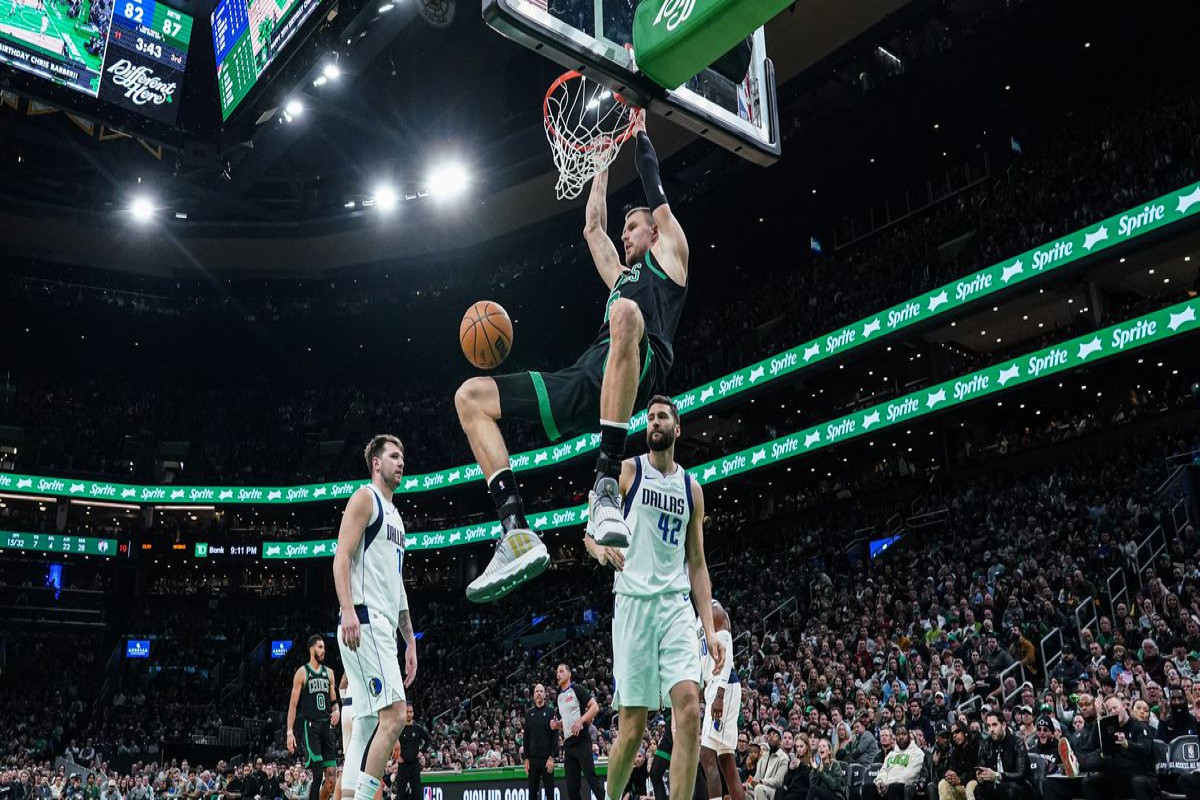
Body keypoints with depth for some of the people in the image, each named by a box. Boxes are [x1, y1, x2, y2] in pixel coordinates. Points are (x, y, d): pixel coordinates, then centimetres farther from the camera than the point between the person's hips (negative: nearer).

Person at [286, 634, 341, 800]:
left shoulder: (329, 672, 14)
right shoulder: (302, 672, -1)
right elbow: (293, 704, -3)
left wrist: (337, 710, -4)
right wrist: (290, 732, -10)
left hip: (327, 726, 5)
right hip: (309, 726, -5)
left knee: (331, 776, 0)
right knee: (318, 773, -14)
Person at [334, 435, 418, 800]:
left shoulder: (395, 516, 26)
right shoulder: (365, 498, 0)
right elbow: (342, 556, -13)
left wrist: (410, 640, 22)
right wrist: (348, 610, -26)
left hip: (384, 626, 10)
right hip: (365, 621, -10)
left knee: (367, 723, 7)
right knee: (394, 714, -17)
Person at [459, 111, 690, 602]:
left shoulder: (669, 257, 23)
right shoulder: (620, 275, 40)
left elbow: (657, 196, 21)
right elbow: (592, 228, 46)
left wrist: (640, 135, 34)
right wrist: (604, 160, 54)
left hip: (639, 371, -7)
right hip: (585, 380, 8)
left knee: (626, 313, -43)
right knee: (471, 395, -3)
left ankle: (607, 483, -45)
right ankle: (518, 534, -22)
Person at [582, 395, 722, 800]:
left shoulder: (692, 488, 16)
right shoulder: (627, 471, 6)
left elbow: (697, 564, 16)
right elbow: (590, 531, 5)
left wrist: (710, 629, 8)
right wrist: (600, 547, -21)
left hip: (677, 604, 3)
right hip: (633, 602, -3)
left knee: (689, 707, -16)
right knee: (632, 725, -1)